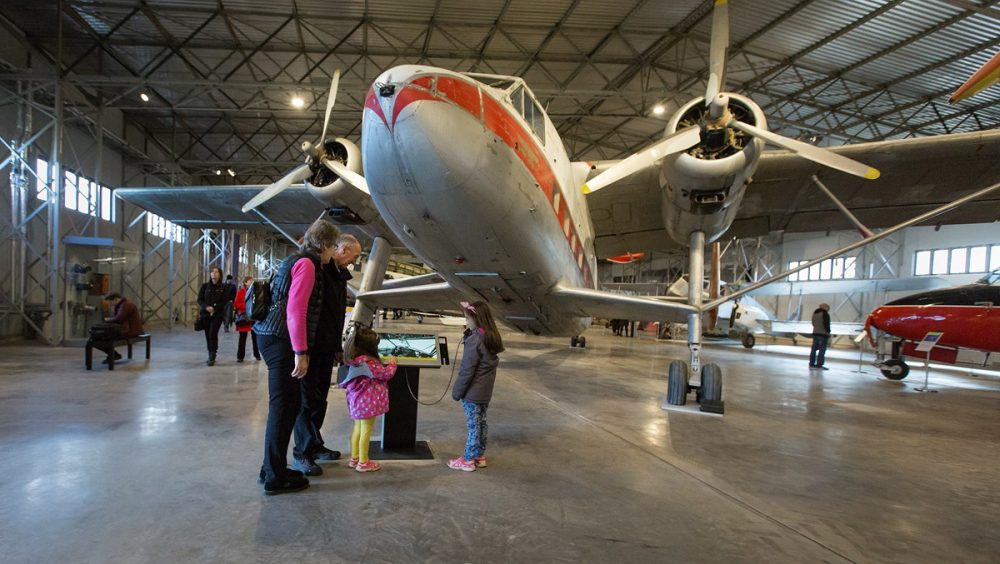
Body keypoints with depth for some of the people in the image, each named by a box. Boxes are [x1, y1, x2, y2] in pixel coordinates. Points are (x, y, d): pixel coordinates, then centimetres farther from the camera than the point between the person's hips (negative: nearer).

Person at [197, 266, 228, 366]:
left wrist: (214, 308, -18)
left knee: (213, 334, -15)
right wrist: (206, 307, -15)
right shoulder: (205, 286, 7)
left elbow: (225, 301, -5)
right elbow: (199, 299, 3)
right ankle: (211, 356, 17)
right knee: (208, 335, 6)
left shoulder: (223, 288, 2)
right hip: (206, 314, 3)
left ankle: (212, 357, -12)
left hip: (218, 314, -3)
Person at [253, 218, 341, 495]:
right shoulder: (306, 264, -11)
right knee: (283, 407, -4)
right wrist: (301, 352, -22)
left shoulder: (298, 261, 19)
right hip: (281, 340, -10)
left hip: (273, 337, 10)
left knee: (288, 404, 16)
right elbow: (296, 310, -20)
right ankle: (275, 478, 5)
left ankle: (272, 469, 26)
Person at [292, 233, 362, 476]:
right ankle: (302, 453, 7)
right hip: (311, 346, -9)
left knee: (319, 398, 16)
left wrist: (338, 347, 23)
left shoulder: (341, 276, 14)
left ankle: (314, 445, 27)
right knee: (307, 399, -2)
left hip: (327, 348, 9)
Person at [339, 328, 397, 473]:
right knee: (366, 431, 2)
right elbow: (386, 374, -13)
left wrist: (384, 364, 9)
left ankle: (354, 458, 29)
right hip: (368, 402, -9)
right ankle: (363, 462, 12)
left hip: (357, 400, 9)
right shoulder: (370, 362, -24)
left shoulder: (355, 359, 2)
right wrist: (392, 363, 2)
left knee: (358, 428, 19)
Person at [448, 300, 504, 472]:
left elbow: (467, 370, -19)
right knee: (481, 423, 16)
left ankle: (468, 460, 13)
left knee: (474, 425, 1)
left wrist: (457, 391, -11)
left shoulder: (475, 340, -21)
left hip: (472, 391, -8)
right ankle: (480, 456, 27)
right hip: (486, 390, 8)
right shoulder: (493, 337, 4)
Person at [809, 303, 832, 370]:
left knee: (814, 349, 11)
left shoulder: (815, 313, 13)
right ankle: (819, 365, -6)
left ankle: (812, 363, 14)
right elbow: (826, 325, -14)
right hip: (823, 334, -8)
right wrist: (828, 332, -6)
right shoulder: (825, 314, -11)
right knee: (822, 350, -4)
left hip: (815, 333, 8)